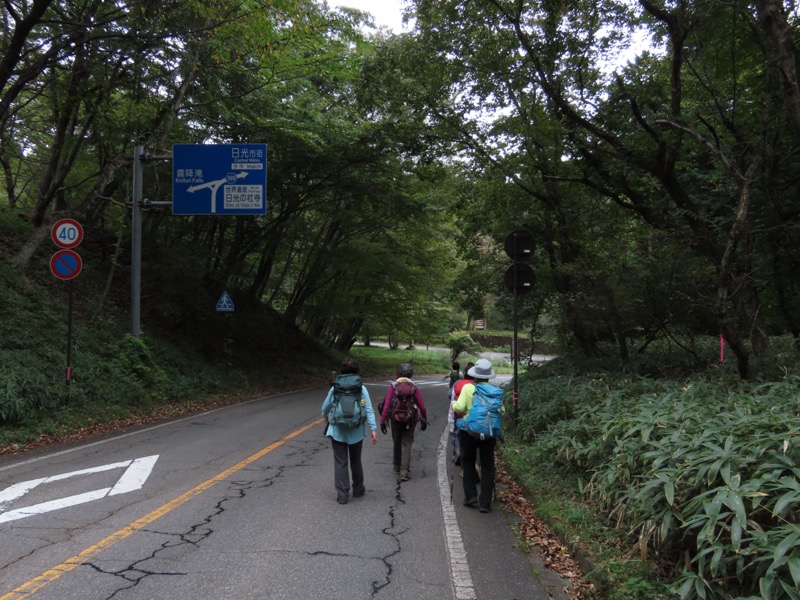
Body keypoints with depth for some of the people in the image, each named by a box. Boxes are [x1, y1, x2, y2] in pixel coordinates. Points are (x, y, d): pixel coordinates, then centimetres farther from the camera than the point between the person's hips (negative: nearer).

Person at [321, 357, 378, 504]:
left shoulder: (335, 388, -6)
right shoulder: (361, 389, -6)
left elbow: (325, 408, 6)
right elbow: (369, 410, -12)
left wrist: (326, 416, 28)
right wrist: (373, 428, -10)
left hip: (338, 431, -1)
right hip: (356, 431, 2)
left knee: (340, 463, 4)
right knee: (356, 461, 19)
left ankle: (342, 494, 2)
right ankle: (358, 489, 31)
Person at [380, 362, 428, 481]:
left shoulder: (393, 386, -6)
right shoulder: (414, 387, -5)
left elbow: (386, 404, -13)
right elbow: (422, 406, -6)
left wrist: (383, 420, -10)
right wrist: (424, 420, 6)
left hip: (396, 418, 1)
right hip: (410, 419, -1)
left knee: (396, 442, 19)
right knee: (407, 444, 4)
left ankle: (397, 466, 35)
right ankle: (404, 471, -3)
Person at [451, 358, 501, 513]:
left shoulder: (468, 387, -10)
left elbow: (459, 407, -16)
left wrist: (454, 404, 5)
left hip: (469, 430, -1)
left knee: (468, 462, 18)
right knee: (487, 466, 9)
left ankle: (470, 496, 13)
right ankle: (485, 502, 8)